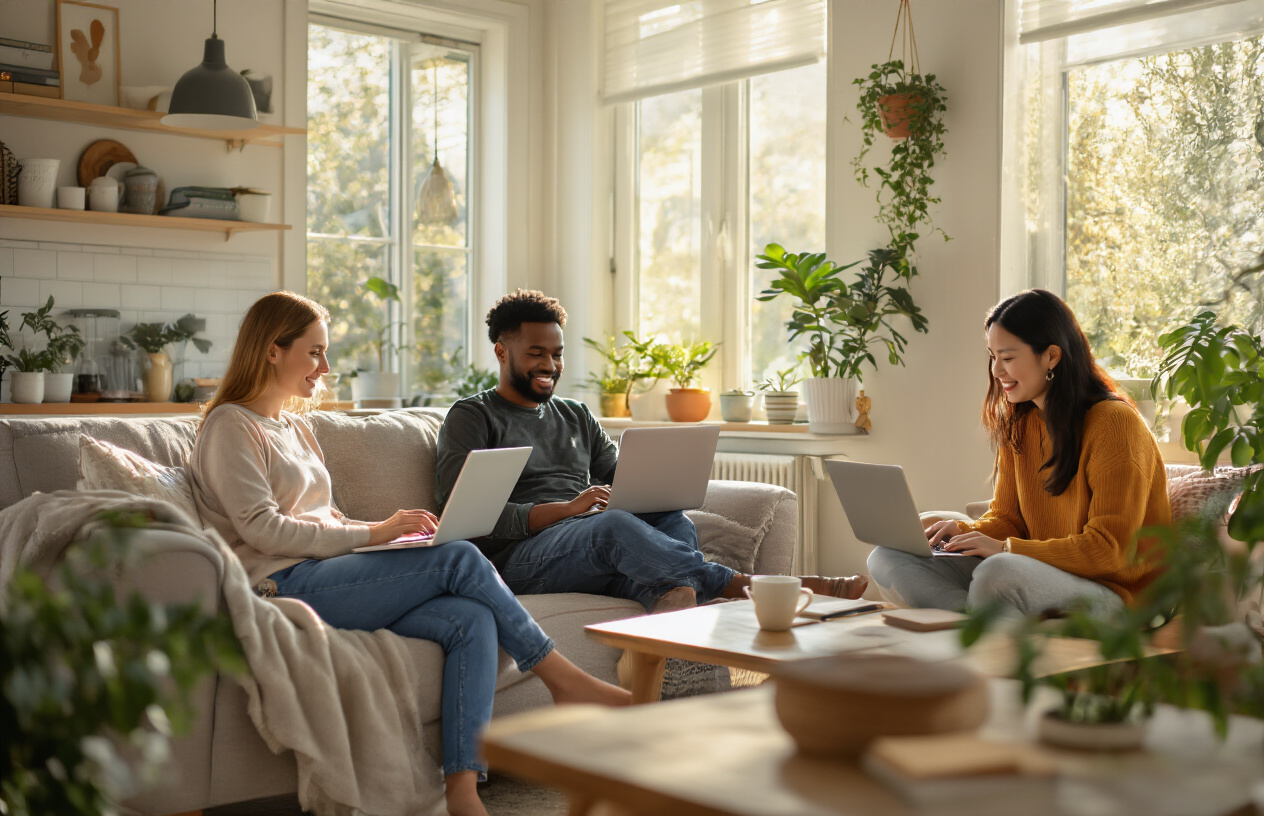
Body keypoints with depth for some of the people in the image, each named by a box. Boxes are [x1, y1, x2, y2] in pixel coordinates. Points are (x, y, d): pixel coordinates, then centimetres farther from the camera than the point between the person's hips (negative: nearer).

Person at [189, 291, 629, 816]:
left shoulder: (295, 431, 26)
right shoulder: (231, 427, -1)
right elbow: (263, 529, -13)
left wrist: (388, 529, 7)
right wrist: (370, 534, -14)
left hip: (321, 576, 8)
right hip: (283, 586, -8)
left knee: (472, 619, -19)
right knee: (459, 559, -21)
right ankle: (566, 681, -8)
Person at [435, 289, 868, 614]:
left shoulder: (575, 415, 27)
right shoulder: (471, 417, 8)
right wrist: (565, 509, -18)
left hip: (595, 552, 6)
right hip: (520, 555, -6)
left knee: (674, 521, -26)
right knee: (614, 525, -37)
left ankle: (672, 600, -58)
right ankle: (745, 586, -39)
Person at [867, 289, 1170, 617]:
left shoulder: (1115, 424, -12)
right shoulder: (1017, 423, 11)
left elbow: (1110, 550, -16)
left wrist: (1005, 549, -20)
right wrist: (965, 531, -6)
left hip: (1114, 593, -8)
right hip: (1043, 576, 8)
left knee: (999, 573, -40)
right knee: (887, 558, -8)